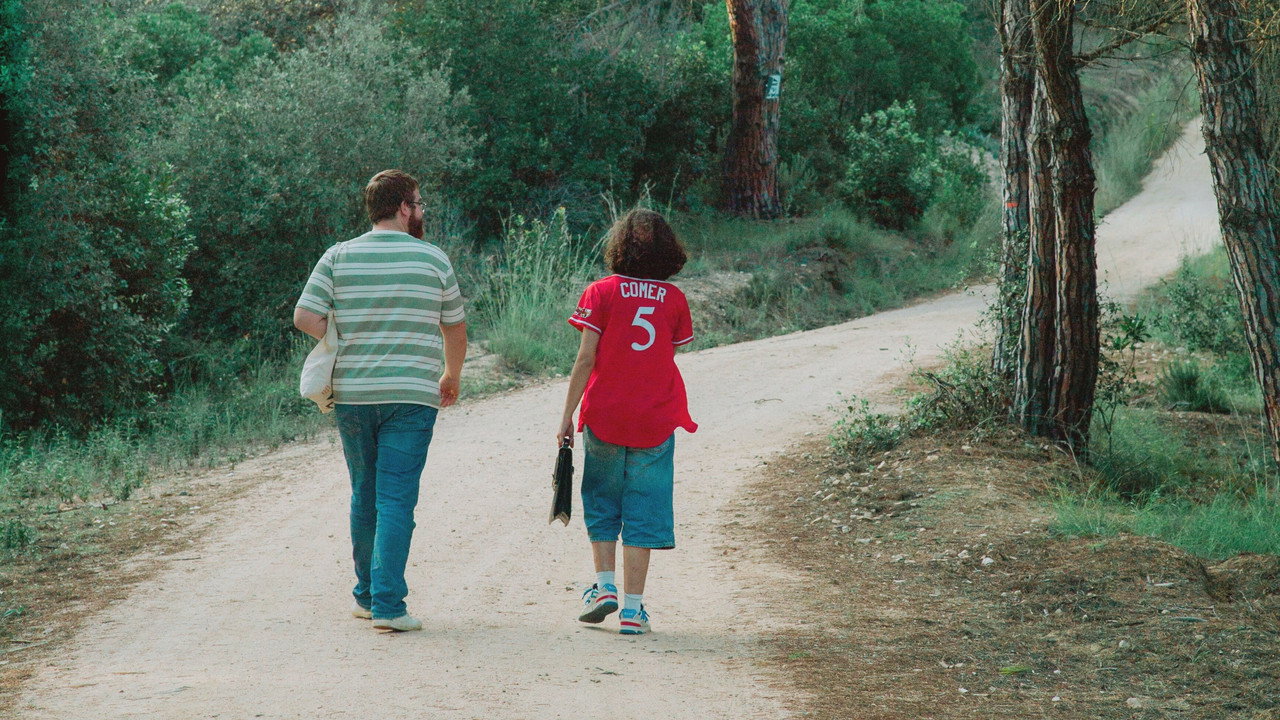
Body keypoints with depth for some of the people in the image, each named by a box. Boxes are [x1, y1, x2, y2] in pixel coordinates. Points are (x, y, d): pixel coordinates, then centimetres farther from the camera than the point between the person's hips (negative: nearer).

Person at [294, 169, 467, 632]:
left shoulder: (339, 257, 2)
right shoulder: (433, 259, 0)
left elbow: (305, 317, -3)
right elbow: (456, 330, 9)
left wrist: (345, 347, 14)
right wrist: (451, 377, 27)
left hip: (351, 395, 3)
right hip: (411, 396, -3)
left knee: (364, 496, 16)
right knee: (396, 500, -4)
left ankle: (366, 596, 24)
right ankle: (387, 604, -11)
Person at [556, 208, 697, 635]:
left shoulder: (601, 292, -3)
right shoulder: (674, 299, 3)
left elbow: (585, 359, -7)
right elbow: (670, 356, 4)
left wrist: (567, 415, -3)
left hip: (604, 417, -1)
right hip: (655, 420, 1)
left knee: (601, 504, 17)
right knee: (642, 512, 4)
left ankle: (604, 585, 8)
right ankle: (632, 608, 2)